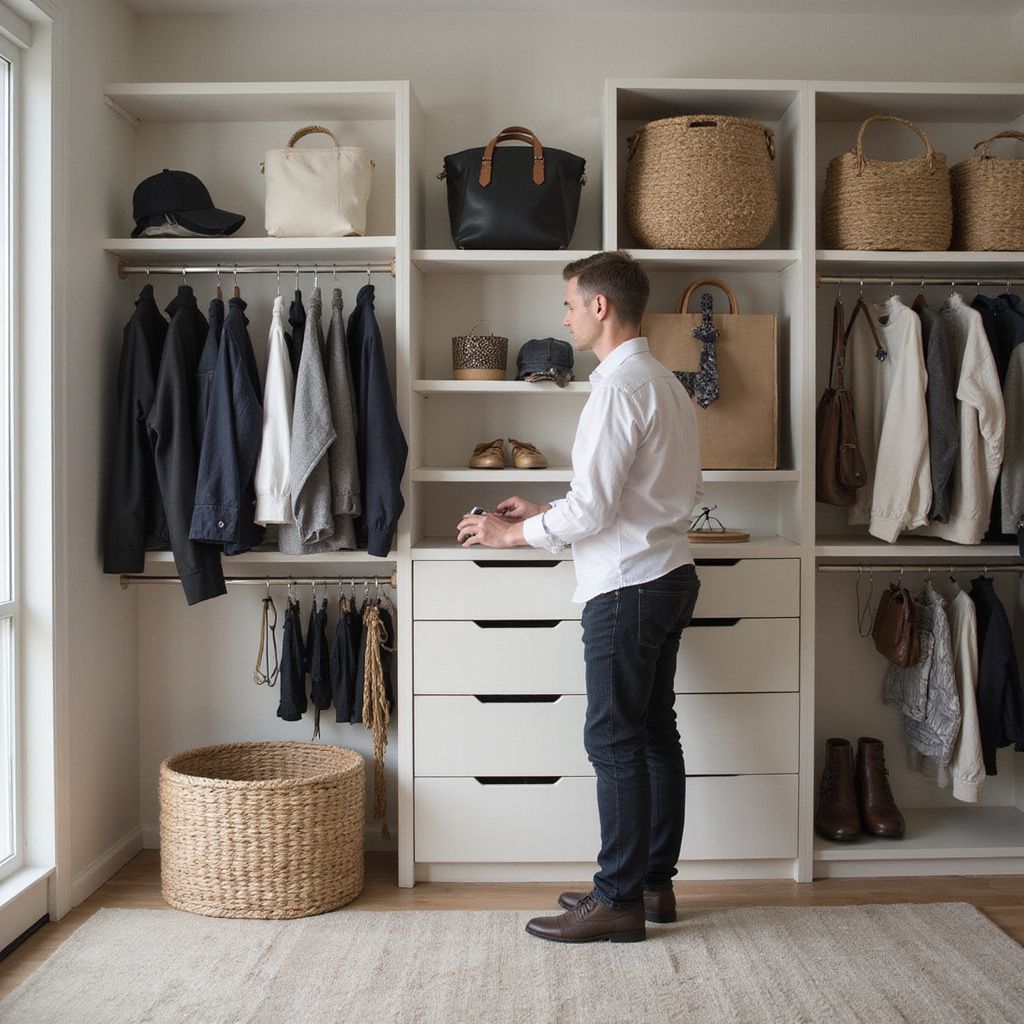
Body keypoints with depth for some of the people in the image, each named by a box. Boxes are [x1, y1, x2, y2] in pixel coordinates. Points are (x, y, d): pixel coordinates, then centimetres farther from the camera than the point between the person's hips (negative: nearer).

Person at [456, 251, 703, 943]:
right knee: (655, 735, 14)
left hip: (627, 587, -10)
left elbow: (592, 508, -21)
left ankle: (620, 900, 6)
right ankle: (655, 882, 24)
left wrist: (512, 533, -7)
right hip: (669, 575, 10)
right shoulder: (667, 384, 15)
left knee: (615, 742, -3)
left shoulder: (619, 387, -16)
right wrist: (543, 514, 18)